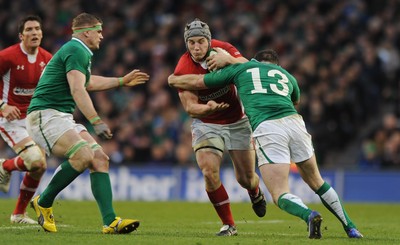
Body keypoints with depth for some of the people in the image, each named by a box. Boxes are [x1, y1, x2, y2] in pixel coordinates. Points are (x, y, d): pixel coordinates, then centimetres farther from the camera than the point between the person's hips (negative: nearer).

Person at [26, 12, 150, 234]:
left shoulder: (76, 51, 22)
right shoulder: (76, 51, -11)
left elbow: (89, 82, 42)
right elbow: (78, 90, -24)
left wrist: (122, 81, 48)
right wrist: (96, 122, -31)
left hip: (62, 118, 11)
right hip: (45, 114, -11)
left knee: (99, 158, -4)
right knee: (83, 156, -28)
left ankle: (110, 221, -13)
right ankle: (43, 203, -10)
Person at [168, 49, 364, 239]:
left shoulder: (241, 68, 24)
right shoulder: (287, 75, 31)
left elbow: (197, 82, 30)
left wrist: (173, 80, 49)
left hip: (265, 128, -3)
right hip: (293, 122, 3)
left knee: (280, 195, -1)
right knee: (316, 182, 22)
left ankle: (309, 215, -30)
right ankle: (350, 227, 22)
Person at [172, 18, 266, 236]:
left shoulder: (222, 49, -14)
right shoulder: (183, 69, -20)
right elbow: (190, 107, -20)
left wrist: (229, 60, -40)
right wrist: (209, 108, -41)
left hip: (238, 121, 1)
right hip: (206, 124, -1)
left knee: (245, 178, 5)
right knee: (209, 171, -22)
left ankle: (256, 194, 44)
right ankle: (228, 225, -7)